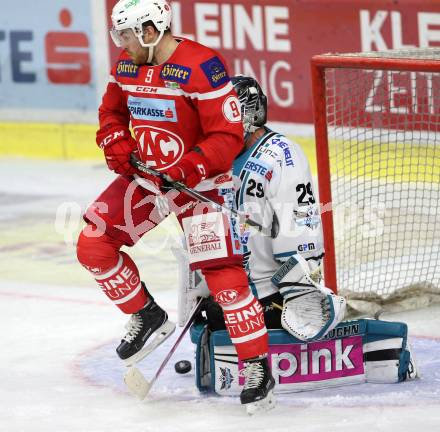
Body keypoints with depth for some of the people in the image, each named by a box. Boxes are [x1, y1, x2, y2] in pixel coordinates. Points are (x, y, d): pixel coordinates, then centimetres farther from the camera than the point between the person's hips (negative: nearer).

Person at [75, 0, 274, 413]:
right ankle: (146, 317, 16)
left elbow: (228, 136, -21)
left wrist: (187, 169, -29)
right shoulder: (127, 65, 1)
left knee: (222, 272, -13)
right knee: (92, 244, -2)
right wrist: (115, 142, -2)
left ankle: (257, 367, -4)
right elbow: (112, 110, 18)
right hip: (145, 174, 7)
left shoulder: (201, 67, -23)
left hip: (199, 179, -7)